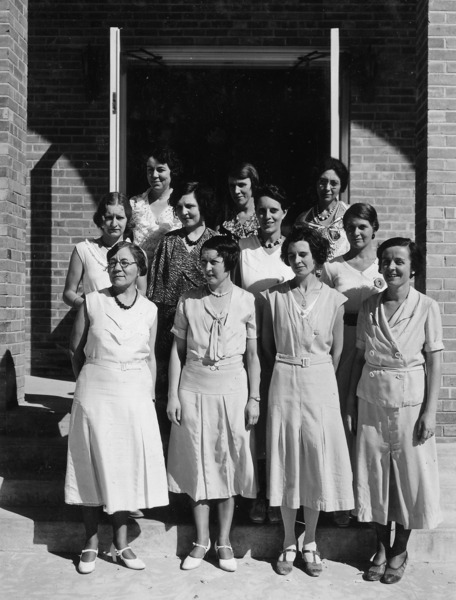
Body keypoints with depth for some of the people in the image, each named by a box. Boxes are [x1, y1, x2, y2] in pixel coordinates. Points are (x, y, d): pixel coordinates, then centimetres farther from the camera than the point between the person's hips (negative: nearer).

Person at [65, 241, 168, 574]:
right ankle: (92, 543, 21)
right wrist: (89, 381, 10)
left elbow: (150, 357, 9)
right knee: (93, 464, 6)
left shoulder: (149, 309, 2)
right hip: (95, 393, -1)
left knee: (128, 465, 7)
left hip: (134, 396, 1)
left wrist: (150, 396, 8)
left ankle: (120, 543, 22)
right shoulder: (92, 301, -2)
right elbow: (76, 349, 6)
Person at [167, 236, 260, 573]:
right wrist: (173, 395, 0)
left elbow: (252, 354, 2)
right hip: (194, 387, 1)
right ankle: (201, 540, 22)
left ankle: (224, 541, 21)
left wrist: (254, 398, -1)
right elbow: (178, 350, 5)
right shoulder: (189, 301, 2)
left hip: (233, 388, -1)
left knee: (229, 462, 6)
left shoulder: (246, 301, -1)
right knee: (197, 463, 7)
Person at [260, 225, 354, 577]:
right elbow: (267, 344, 8)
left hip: (320, 382, 0)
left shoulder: (333, 299, -1)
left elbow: (336, 350, 5)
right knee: (285, 460, 6)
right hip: (284, 382, 1)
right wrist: (287, 371, 6)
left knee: (317, 459, 5)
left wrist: (320, 379, 5)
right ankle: (289, 543, 22)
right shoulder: (275, 296, 0)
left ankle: (310, 543, 23)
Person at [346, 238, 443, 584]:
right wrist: (351, 403, 4)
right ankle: (381, 548, 27)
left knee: (410, 475, 7)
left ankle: (400, 551, 26)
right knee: (374, 474, 9)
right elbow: (359, 357, 6)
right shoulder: (369, 307, 3)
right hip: (371, 401, 3)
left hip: (409, 403, -3)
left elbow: (434, 363, -6)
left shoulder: (427, 308, -6)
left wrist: (430, 411, -10)